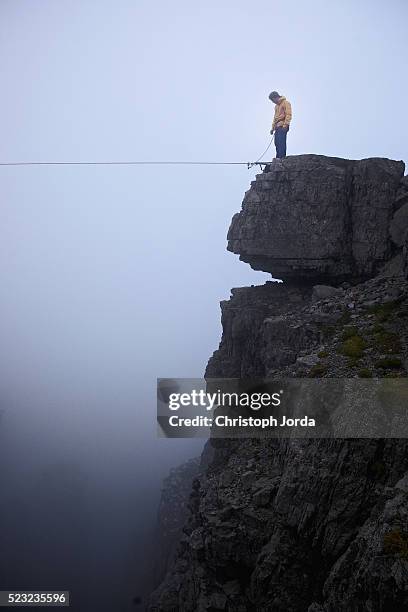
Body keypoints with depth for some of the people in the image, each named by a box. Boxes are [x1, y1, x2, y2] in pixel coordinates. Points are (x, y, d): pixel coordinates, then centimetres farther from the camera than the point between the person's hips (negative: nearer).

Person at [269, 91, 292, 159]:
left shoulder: (286, 103, -3)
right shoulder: (276, 106, 23)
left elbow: (288, 115, -11)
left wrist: (285, 125, -19)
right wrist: (273, 128, 21)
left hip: (283, 127, -8)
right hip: (277, 127, 8)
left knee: (281, 143, -16)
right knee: (277, 143, 3)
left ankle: (281, 157, -20)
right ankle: (279, 158, 4)